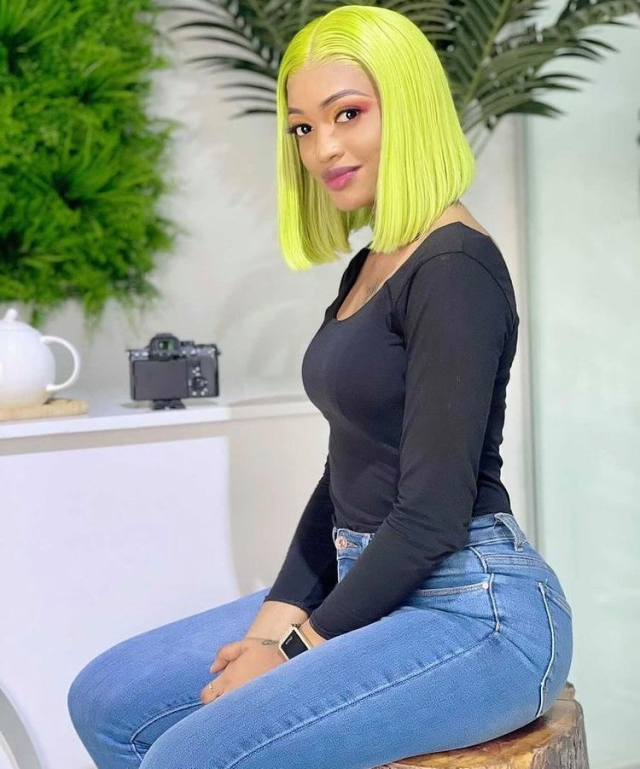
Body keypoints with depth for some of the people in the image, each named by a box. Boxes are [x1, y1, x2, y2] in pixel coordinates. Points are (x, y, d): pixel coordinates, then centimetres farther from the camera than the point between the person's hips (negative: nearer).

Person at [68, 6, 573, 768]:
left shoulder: (456, 268, -17)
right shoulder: (369, 269, 12)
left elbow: (434, 514, -19)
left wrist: (303, 649, -12)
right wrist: (281, 612, 3)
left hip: (475, 613, -9)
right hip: (370, 587, 9)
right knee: (108, 704, 5)